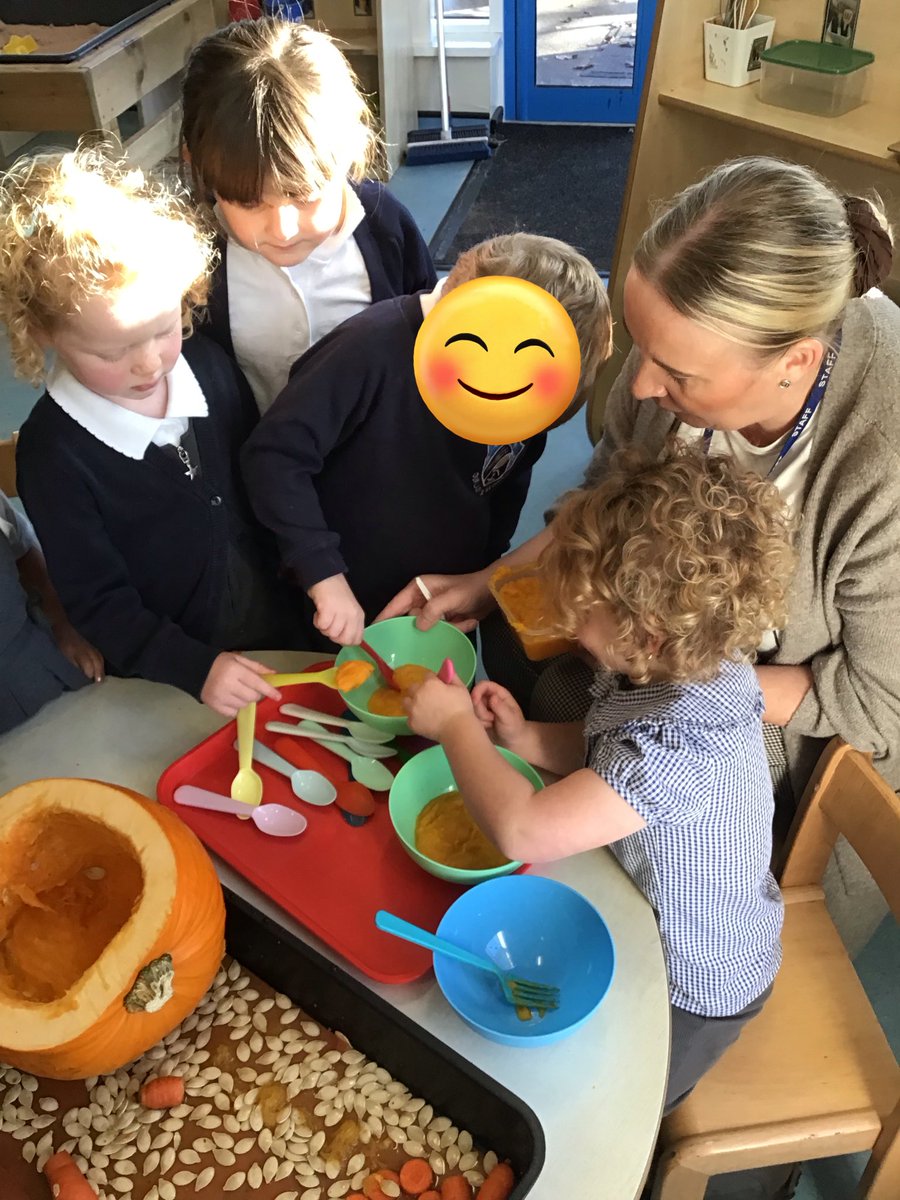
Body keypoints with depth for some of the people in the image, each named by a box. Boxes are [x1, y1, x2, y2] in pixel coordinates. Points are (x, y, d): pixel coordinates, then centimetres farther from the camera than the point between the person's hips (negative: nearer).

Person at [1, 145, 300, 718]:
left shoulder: (210, 365, -12)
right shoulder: (53, 452, -21)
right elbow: (97, 601, -16)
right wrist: (196, 668, -24)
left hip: (282, 624, 4)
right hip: (171, 677, -3)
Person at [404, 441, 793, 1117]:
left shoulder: (684, 739, -42)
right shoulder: (676, 664, -14)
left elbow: (524, 832, -46)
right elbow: (608, 754, 3)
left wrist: (456, 725, -29)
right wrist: (524, 737, -16)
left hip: (691, 988, -7)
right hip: (644, 903, 8)